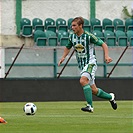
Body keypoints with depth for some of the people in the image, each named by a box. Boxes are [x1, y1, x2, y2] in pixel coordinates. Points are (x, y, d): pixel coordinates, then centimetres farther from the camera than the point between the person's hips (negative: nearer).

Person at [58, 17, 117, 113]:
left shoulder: (88, 36, -15)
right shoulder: (72, 36, 3)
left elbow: (103, 44, -9)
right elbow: (68, 47, 21)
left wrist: (106, 56, -24)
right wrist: (63, 57, 3)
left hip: (90, 63, -7)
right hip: (82, 65, 7)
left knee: (83, 81, -31)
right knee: (93, 90, 9)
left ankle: (90, 106, -31)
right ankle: (110, 97, 35)